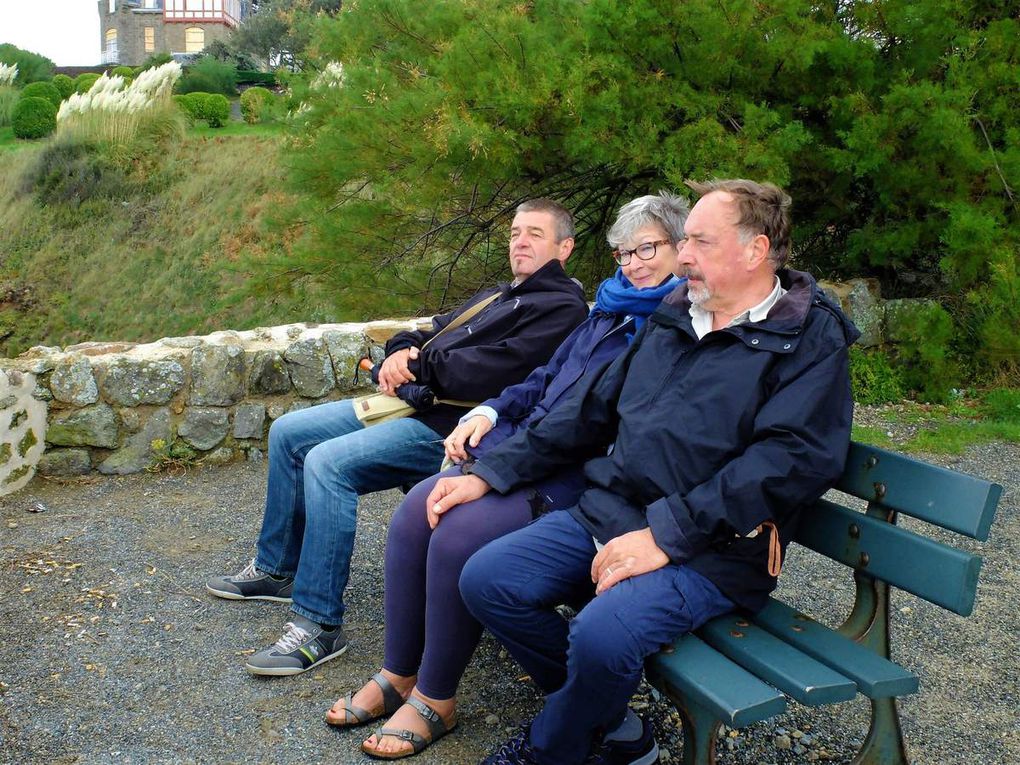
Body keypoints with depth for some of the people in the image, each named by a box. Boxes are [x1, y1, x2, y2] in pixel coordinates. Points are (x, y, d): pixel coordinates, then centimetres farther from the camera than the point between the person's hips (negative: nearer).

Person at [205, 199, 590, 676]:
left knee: (327, 463, -27)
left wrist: (419, 364, -8)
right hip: (408, 403, 11)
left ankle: (319, 623, -18)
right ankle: (277, 569, 22)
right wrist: (400, 353, 0)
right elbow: (428, 335, 23)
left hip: (447, 427, -10)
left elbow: (486, 374, -21)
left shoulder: (562, 308, -7)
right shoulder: (498, 296, 24)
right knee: (287, 433, 11)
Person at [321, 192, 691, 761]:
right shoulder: (612, 310, 20)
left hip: (579, 479, -8)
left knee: (459, 533, -26)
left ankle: (436, 701, -4)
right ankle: (399, 676, 4)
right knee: (417, 511, -11)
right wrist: (491, 411, 7)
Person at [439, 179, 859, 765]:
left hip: (712, 548, -7)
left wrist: (666, 535, -23)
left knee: (602, 634, -31)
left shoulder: (811, 340, -4)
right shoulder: (673, 319, 17)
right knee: (487, 581, -8)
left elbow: (792, 460, -17)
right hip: (607, 512, 7)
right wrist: (490, 473, 11)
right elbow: (589, 411, 18)